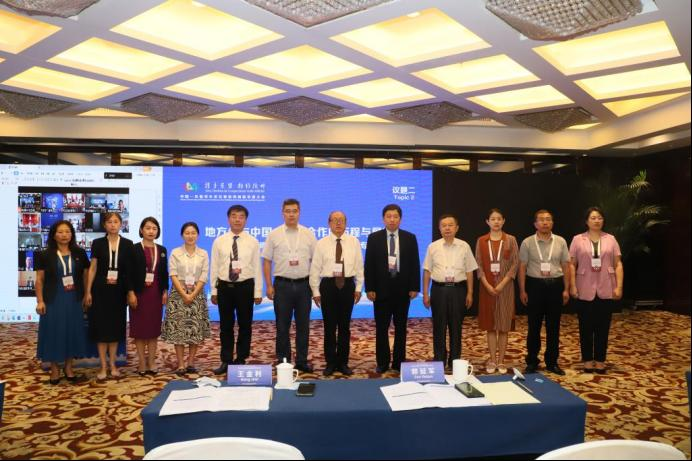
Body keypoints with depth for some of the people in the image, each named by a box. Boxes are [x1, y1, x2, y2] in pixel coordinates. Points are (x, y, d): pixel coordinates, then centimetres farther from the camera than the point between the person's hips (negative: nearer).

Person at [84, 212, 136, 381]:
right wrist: (88, 292, -4)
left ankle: (112, 364, 20)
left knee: (116, 326, 8)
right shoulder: (98, 243, 0)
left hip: (118, 290, 1)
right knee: (101, 326, 2)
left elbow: (130, 270, 2)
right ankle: (103, 366, 11)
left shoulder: (128, 244, 2)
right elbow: (92, 269, 1)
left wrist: (131, 291, -2)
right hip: (101, 290, -1)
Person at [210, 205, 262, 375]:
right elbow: (214, 267, 5)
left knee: (245, 325, 7)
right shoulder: (219, 241, 3)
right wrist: (214, 291, 2)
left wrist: (258, 292, -4)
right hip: (225, 287, 1)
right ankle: (226, 361, 20)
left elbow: (257, 268, -1)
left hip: (245, 287, -1)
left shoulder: (253, 242, 0)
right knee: (226, 326, 9)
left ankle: (241, 360, 21)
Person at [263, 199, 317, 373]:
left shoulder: (308, 234, 4)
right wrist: (269, 286, -4)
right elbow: (267, 261, 2)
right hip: (282, 284, -1)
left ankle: (302, 361, 18)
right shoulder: (274, 235, 1)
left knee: (303, 325, 7)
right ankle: (283, 361, 17)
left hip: (303, 284, 1)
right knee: (282, 325, 5)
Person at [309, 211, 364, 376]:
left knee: (345, 326, 9)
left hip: (347, 285, 1)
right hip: (328, 285, -1)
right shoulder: (321, 243, 0)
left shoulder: (354, 242, 3)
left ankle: (343, 363, 21)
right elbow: (315, 268, 0)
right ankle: (330, 363, 18)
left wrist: (358, 288, 2)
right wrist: (315, 291, -3)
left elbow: (359, 266, 5)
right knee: (329, 326, 5)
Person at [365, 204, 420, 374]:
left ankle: (399, 362, 19)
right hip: (381, 288, -1)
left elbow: (415, 264, 3)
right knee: (381, 328, 4)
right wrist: (369, 288, -7)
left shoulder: (410, 238, 4)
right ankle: (382, 363, 16)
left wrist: (414, 287, -3)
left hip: (403, 289, 1)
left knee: (401, 328, 9)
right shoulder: (374, 238, 1)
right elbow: (369, 265, -1)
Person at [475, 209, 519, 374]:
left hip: (505, 286, -1)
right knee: (490, 325, 5)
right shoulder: (481, 241, 4)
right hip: (487, 287, 1)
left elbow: (515, 263, -3)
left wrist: (502, 284, -12)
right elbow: (479, 265, 1)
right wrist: (487, 285, -10)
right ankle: (492, 360, 13)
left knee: (504, 325, 3)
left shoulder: (510, 240, 1)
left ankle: (501, 361, 12)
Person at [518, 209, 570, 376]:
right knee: (534, 326, 6)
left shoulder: (560, 242, 4)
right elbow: (522, 268, 0)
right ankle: (532, 361, 18)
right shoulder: (527, 243, -1)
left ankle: (552, 362, 22)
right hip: (535, 285, -2)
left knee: (553, 326, 9)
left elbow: (566, 266, 6)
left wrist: (566, 289, 2)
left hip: (555, 285, 2)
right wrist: (522, 290, -4)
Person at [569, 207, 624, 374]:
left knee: (603, 326, 7)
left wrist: (619, 286, -5)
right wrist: (572, 286, -7)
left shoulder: (610, 239, 6)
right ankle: (587, 359, 17)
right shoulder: (578, 240, 2)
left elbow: (618, 264, 3)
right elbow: (572, 265, 0)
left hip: (606, 290, 1)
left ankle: (600, 360, 18)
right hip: (585, 290, -1)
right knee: (586, 326, 6)